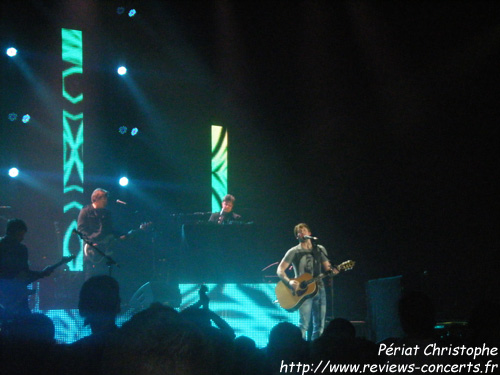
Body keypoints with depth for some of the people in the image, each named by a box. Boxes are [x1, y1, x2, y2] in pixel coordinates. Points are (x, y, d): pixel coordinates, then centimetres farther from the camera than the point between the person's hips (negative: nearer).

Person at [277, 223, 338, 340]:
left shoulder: (320, 250, 14)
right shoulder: (294, 252, 3)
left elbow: (327, 268, 15)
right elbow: (280, 270, 0)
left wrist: (332, 270, -9)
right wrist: (289, 282, -18)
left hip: (319, 288, 4)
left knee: (319, 324, 2)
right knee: (304, 324, -15)